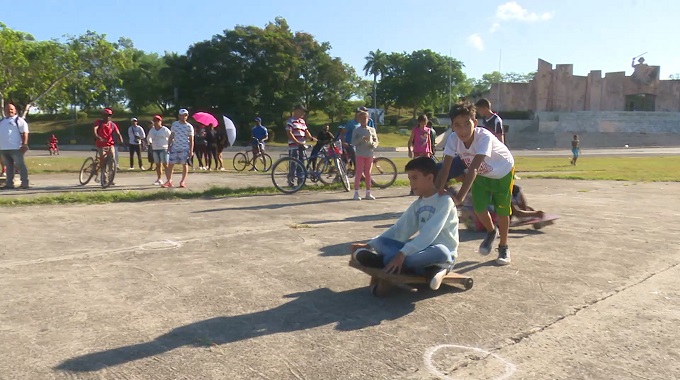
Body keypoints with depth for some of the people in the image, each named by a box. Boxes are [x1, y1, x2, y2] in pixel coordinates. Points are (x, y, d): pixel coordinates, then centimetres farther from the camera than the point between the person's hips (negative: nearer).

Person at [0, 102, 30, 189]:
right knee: (9, 166, 11)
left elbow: (25, 133, -9)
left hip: (15, 148, -7)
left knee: (20, 165, -6)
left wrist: (24, 145, -18)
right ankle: (9, 184, 15)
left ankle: (24, 183, -5)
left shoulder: (19, 120, -1)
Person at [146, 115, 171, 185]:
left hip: (163, 149, -5)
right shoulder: (152, 130, 11)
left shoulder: (165, 129, -6)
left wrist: (169, 145, -8)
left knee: (165, 164, -9)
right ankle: (159, 179, 16)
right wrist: (150, 143, 13)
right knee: (158, 164, 9)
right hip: (155, 149, 6)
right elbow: (148, 138, 26)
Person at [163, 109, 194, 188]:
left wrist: (191, 150, -7)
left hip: (185, 148, -2)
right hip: (174, 148, 2)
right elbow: (171, 136, 12)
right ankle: (169, 181, 7)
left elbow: (191, 139, -1)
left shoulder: (189, 127, -1)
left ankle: (183, 181, 12)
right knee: (170, 164, 0)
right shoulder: (174, 124, 7)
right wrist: (169, 146, 6)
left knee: (185, 164, 2)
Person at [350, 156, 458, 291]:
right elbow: (400, 229, 12)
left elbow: (429, 233, -23)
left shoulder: (444, 200, -11)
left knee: (439, 251, -42)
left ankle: (384, 261, -33)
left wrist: (402, 253, -31)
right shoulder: (417, 204, 11)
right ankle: (429, 269, -25)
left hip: (442, 253, -6)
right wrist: (369, 245, 3)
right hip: (423, 250, 6)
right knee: (380, 242, -10)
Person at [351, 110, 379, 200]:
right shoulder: (356, 131, 0)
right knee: (358, 173, -3)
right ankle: (356, 193, 1)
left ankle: (368, 193, 13)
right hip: (360, 155, -3)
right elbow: (353, 142, -7)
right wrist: (362, 138, -21)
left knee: (368, 174, 7)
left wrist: (374, 144, -12)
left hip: (369, 154, 3)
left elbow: (376, 141, 11)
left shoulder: (372, 130, 9)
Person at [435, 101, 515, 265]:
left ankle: (503, 247, 22)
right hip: (482, 174, 4)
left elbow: (473, 169, -50)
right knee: (479, 207, -6)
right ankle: (491, 231, 27)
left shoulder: (484, 137, -42)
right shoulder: (453, 139, -28)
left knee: (502, 210, -1)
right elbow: (445, 168, -29)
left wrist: (459, 198, -57)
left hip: (503, 172, -4)